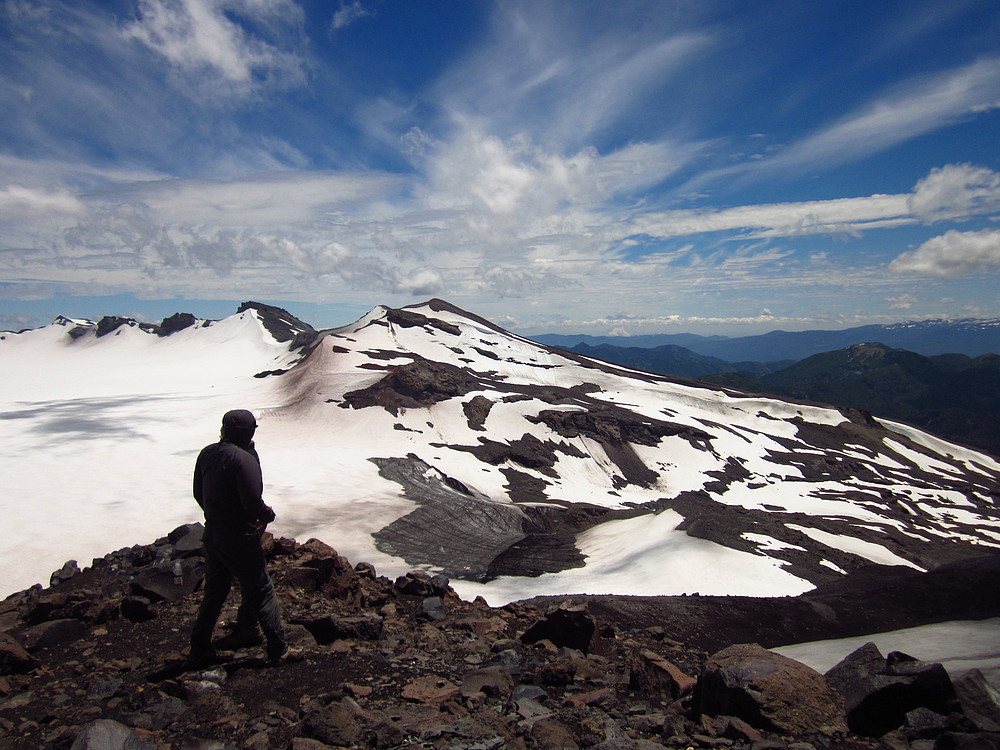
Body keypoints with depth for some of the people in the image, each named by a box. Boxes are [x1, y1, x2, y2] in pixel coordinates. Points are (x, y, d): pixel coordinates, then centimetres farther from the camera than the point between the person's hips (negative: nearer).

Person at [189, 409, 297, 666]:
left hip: (211, 534, 8)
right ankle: (279, 649, 12)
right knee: (260, 592, 4)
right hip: (239, 538, -7)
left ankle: (199, 649, 29)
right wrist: (268, 514, -4)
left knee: (214, 591, 21)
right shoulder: (244, 459, -21)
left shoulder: (206, 453, 3)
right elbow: (253, 503, -24)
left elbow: (198, 493, 13)